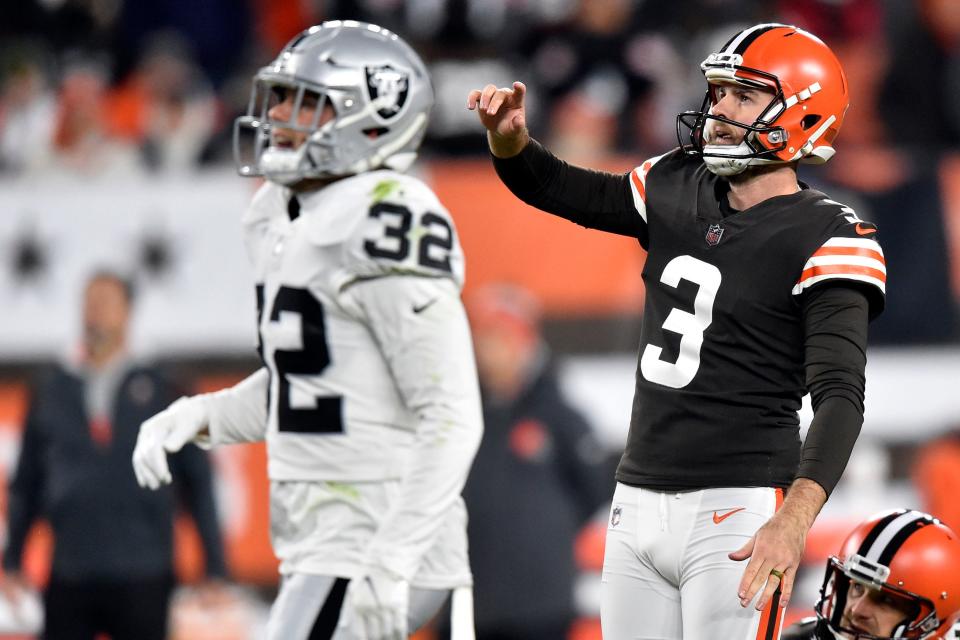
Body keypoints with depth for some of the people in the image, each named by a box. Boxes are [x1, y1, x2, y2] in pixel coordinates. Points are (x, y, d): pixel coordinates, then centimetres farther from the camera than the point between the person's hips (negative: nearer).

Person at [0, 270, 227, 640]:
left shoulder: (162, 391, 4)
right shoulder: (51, 392, 10)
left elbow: (198, 484, 4)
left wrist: (215, 569, 1)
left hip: (141, 580, -2)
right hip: (70, 578, 2)